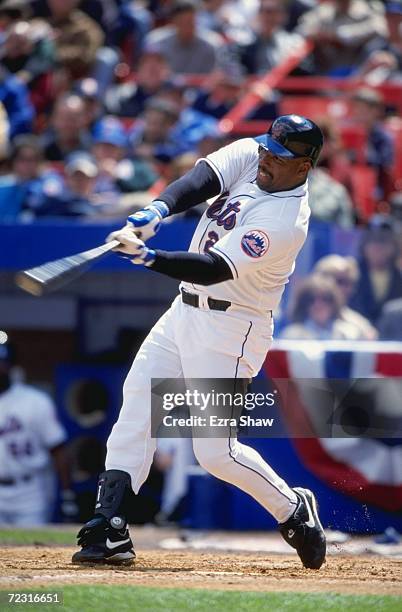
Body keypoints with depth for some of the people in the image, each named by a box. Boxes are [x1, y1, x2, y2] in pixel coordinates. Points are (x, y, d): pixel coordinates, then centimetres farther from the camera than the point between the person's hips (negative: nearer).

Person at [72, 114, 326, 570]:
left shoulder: (285, 223, -25)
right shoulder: (248, 155, -2)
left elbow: (213, 269, -31)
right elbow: (200, 180, -16)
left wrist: (147, 257, -41)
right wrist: (157, 211, -35)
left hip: (229, 330, -8)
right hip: (187, 309, 8)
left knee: (214, 451, -9)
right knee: (136, 405, 0)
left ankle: (294, 511, 15)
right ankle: (109, 531, -1)